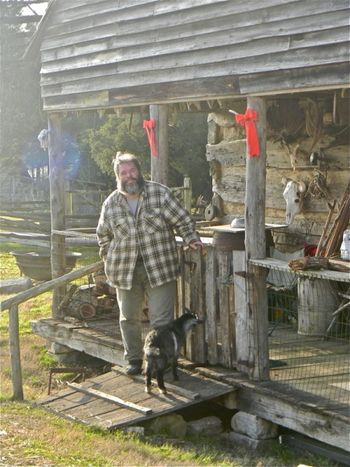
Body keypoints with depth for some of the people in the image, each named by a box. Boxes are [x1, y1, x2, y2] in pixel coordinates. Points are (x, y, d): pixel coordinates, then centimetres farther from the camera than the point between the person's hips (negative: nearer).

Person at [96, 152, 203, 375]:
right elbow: (103, 235, 18)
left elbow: (182, 220, 1)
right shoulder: (111, 203, 4)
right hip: (125, 270, 3)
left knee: (162, 320, -2)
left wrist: (192, 239, -11)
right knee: (129, 318, 13)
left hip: (159, 268, -3)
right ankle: (134, 359, 28)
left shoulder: (160, 193, -4)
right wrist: (110, 259, 13)